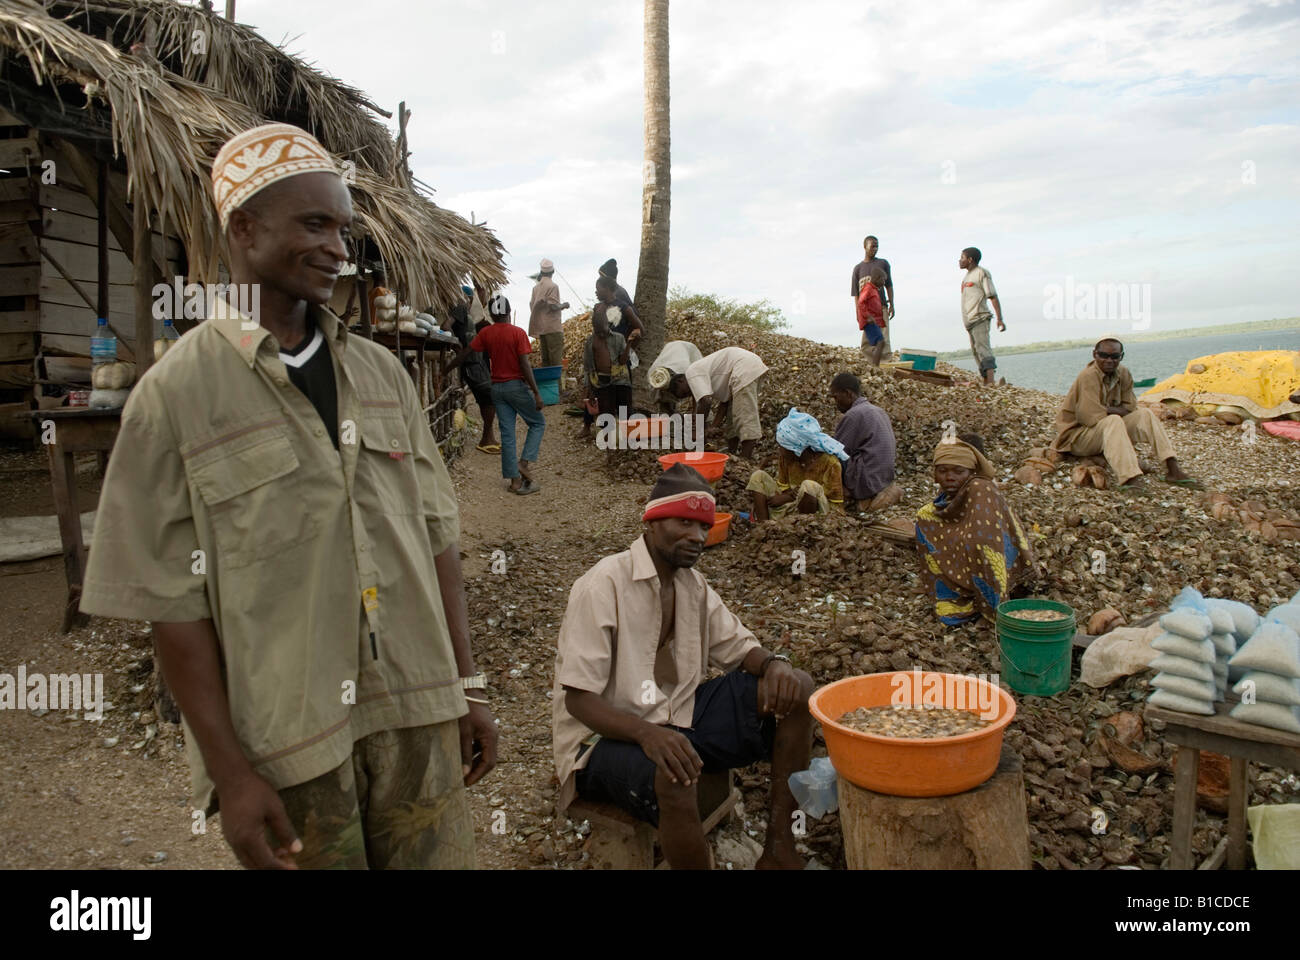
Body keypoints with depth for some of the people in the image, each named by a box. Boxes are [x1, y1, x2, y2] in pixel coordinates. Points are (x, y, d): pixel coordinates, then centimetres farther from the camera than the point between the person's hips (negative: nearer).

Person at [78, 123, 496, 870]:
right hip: (288, 741, -3)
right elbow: (173, 600, -7)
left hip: (418, 717, 4)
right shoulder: (175, 395, -6)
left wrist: (468, 686, 6)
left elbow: (436, 537, 7)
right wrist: (229, 772, -8)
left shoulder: (382, 372, 6)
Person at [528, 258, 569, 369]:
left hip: (540, 328, 7)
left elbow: (532, 305, 12)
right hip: (553, 327, -7)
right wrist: (564, 305, 1)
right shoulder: (552, 286, -11)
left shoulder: (536, 287, 10)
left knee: (545, 359, 12)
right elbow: (553, 306, -17)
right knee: (556, 359, -6)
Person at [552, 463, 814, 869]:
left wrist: (774, 664, -14)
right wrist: (646, 733, -38)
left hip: (678, 721, 8)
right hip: (607, 736, -7)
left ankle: (779, 845, -3)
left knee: (795, 688, -7)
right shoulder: (602, 587, -17)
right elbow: (578, 699, -20)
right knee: (672, 777, -41)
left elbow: (737, 645, 11)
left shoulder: (692, 584, 5)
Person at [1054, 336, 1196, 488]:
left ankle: (1173, 469, -16)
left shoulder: (1123, 373, 2)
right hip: (1078, 434, -8)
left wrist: (1108, 410, -15)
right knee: (1114, 421, -33)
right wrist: (1117, 410, -11)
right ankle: (1129, 479, -48)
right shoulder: (1088, 376, -21)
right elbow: (1091, 416, -27)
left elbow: (1130, 406, 2)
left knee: (1144, 414, -7)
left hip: (1108, 432, 8)